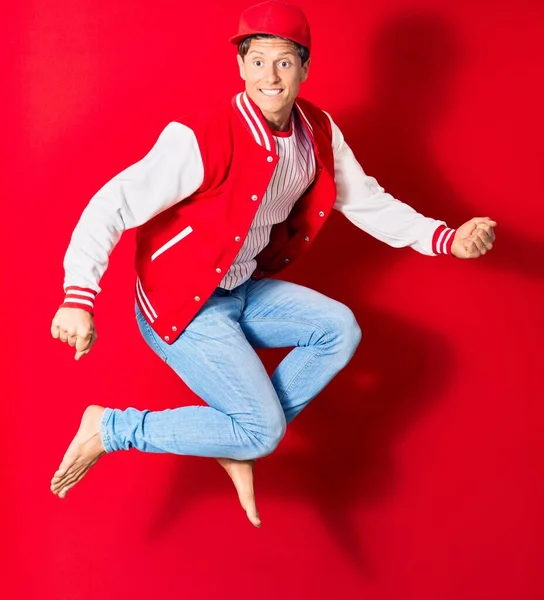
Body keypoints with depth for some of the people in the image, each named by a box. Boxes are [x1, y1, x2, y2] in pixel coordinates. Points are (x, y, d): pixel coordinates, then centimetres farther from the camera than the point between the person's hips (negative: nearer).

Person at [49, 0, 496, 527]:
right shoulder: (202, 141, -27)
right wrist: (78, 299, -41)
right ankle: (112, 428, -2)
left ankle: (238, 446, 6)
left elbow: (366, 201, 4)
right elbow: (112, 205, -29)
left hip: (245, 290, 8)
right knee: (262, 430, -14)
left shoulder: (319, 133, -5)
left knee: (340, 329, -2)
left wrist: (447, 238, -9)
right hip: (181, 305, -8)